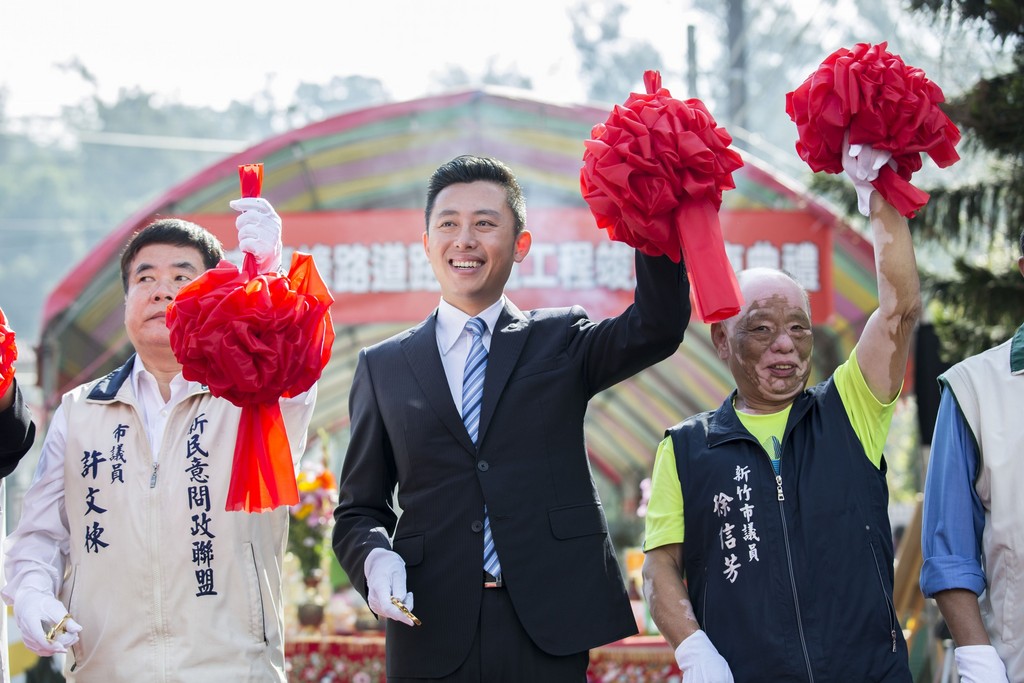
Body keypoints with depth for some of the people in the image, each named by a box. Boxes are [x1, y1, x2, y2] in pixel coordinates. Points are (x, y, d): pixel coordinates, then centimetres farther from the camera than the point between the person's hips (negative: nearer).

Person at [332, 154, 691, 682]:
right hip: (432, 634, 1)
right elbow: (360, 507, 13)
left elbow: (658, 327, -9)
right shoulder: (383, 366, 13)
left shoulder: (559, 342, 11)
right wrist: (376, 558, -9)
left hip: (548, 632, -1)